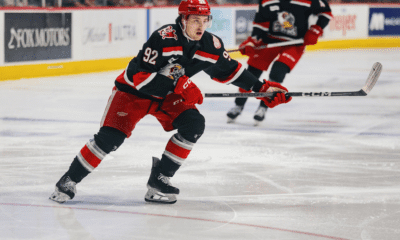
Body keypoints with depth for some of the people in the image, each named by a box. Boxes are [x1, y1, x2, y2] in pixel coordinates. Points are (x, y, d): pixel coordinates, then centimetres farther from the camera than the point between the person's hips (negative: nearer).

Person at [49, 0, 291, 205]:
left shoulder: (211, 45, -11)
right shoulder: (164, 37, -30)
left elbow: (229, 70, 7)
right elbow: (141, 76, -31)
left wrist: (262, 87, 4)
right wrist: (177, 85, -37)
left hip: (168, 95, 6)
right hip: (133, 91, -6)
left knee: (194, 124, -17)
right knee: (111, 137, -18)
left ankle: (159, 179, -9)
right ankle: (69, 180, -3)